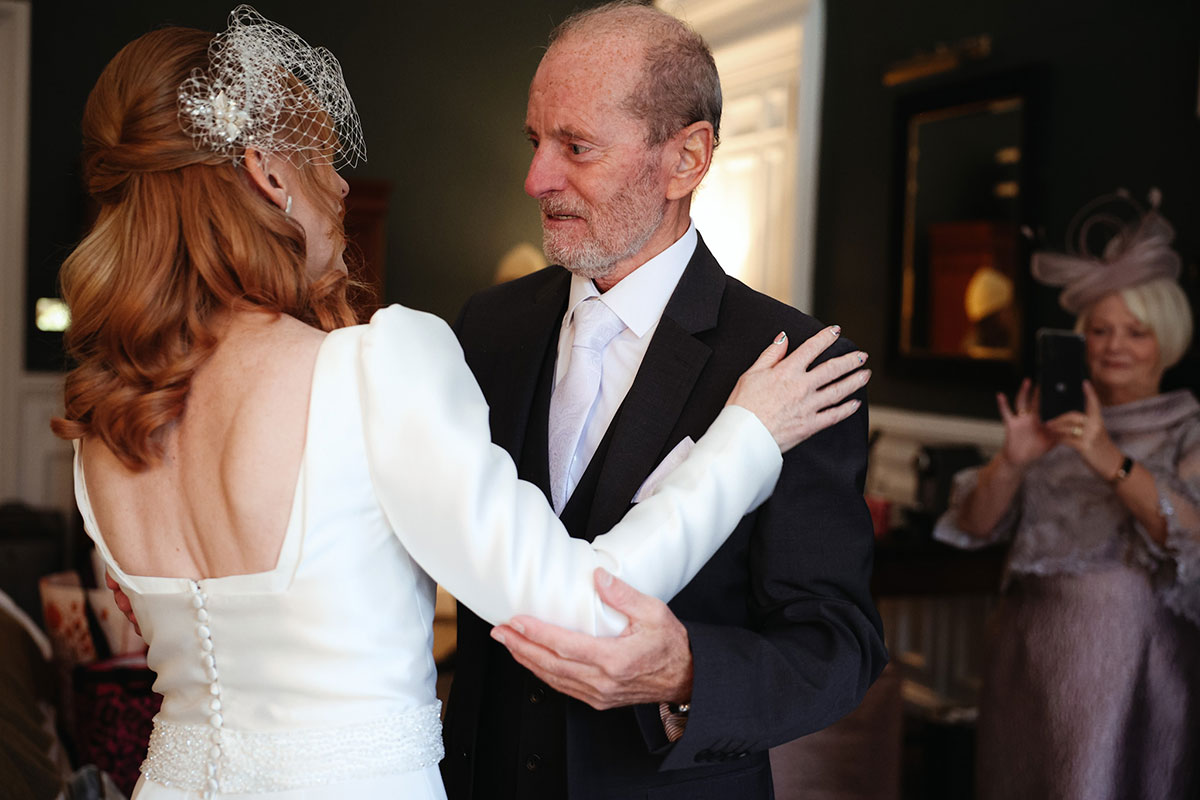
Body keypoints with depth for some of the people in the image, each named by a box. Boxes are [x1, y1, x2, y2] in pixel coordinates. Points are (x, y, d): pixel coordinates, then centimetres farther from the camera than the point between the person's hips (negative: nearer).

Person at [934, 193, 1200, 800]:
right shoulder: (1055, 424, 10)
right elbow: (975, 526, 4)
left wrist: (1113, 463, -27)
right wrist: (1011, 462, -14)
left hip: (1126, 656, -4)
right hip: (1029, 652, 4)